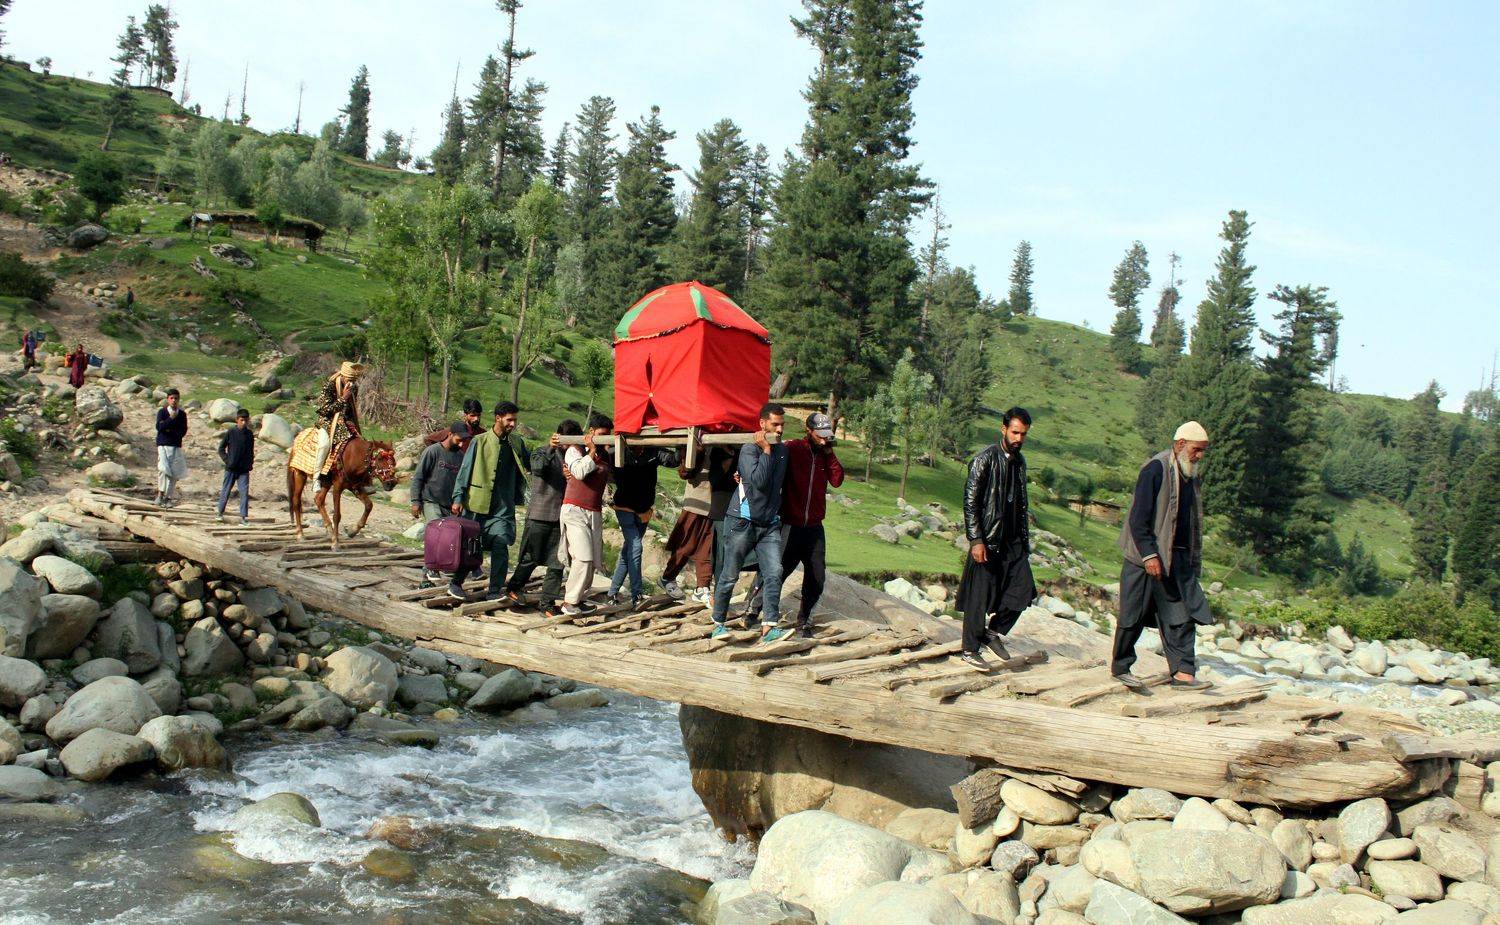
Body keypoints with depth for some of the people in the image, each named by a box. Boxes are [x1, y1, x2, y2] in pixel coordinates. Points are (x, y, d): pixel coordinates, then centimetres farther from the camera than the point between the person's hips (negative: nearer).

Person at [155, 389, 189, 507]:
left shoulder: (182, 414, 8)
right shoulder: (162, 411, 4)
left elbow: (183, 431, 2)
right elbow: (159, 427, -9)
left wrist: (170, 431, -8)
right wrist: (170, 418, -16)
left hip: (176, 446, 2)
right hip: (163, 445, -2)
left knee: (174, 473, 0)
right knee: (163, 469, -21)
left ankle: (167, 497, 11)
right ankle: (160, 494, -11)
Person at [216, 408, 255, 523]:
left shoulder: (250, 434, 5)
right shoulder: (230, 433, -4)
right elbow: (221, 449, 3)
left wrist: (250, 464, 5)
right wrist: (227, 460, -6)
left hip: (244, 470, 2)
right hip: (231, 469, -2)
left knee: (244, 492, -6)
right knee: (225, 491, 7)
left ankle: (243, 516, -3)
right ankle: (220, 513, 21)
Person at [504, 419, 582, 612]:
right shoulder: (541, 452, 0)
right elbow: (538, 468, -22)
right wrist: (551, 448, -37)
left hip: (561, 517, 4)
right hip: (539, 516, -4)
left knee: (557, 563, 1)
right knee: (531, 559, 3)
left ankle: (548, 603, 7)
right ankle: (513, 589, 26)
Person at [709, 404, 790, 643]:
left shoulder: (783, 451, 12)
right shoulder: (749, 449, -9)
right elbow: (759, 481, -23)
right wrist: (766, 450, -17)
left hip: (770, 524, 5)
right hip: (743, 521, -5)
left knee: (774, 573, -11)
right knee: (729, 576, 2)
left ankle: (768, 628, -12)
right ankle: (718, 623, 17)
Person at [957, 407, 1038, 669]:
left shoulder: (1020, 461, 12)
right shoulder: (985, 459, -11)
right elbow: (970, 501, -14)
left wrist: (1025, 539, 16)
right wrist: (976, 540, -18)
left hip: (1013, 540, 7)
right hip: (988, 540, -7)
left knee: (1024, 590, 2)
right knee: (979, 596, -1)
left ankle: (994, 631, 19)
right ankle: (970, 650, 11)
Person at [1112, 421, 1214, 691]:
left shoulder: (1192, 475, 12)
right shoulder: (1156, 468, -13)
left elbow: (1192, 522, 19)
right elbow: (1138, 517, -18)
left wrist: (1194, 560, 15)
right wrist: (1149, 555, -22)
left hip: (1178, 558, 7)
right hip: (1146, 557, -7)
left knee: (1182, 615, 1)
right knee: (1134, 616, 2)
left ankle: (1183, 672, 3)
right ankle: (1120, 667, 15)